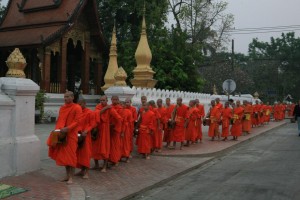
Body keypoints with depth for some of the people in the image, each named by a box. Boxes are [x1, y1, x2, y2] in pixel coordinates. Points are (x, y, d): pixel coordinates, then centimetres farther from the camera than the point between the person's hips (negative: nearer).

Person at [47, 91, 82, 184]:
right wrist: (58, 129, 3)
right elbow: (59, 120, 18)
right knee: (64, 155, 10)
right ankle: (67, 175, 22)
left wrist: (67, 128, -24)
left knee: (71, 156, -3)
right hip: (62, 135, 7)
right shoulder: (62, 108, 13)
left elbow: (77, 121, -14)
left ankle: (71, 177, 3)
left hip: (71, 135, -7)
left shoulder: (77, 108, -8)